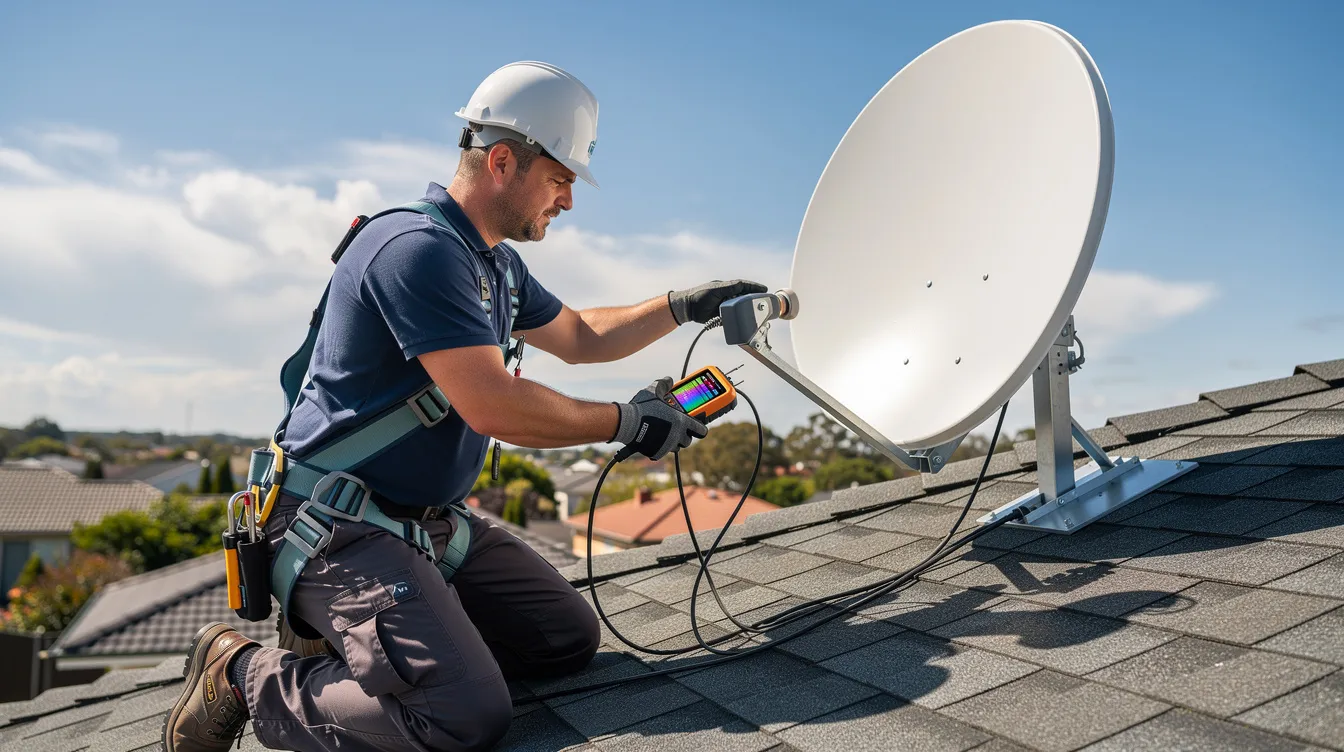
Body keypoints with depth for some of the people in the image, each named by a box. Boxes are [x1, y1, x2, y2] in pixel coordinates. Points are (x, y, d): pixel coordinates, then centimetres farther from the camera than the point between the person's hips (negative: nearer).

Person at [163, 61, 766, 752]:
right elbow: (494, 407, -25)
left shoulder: (497, 265, 13)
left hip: (434, 522, 10)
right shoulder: (418, 248, -20)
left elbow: (580, 338, 26)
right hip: (343, 529, -10)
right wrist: (627, 422, -13)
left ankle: (347, 629, 13)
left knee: (569, 639, 5)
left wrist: (685, 305, 16)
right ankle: (242, 674, -2)